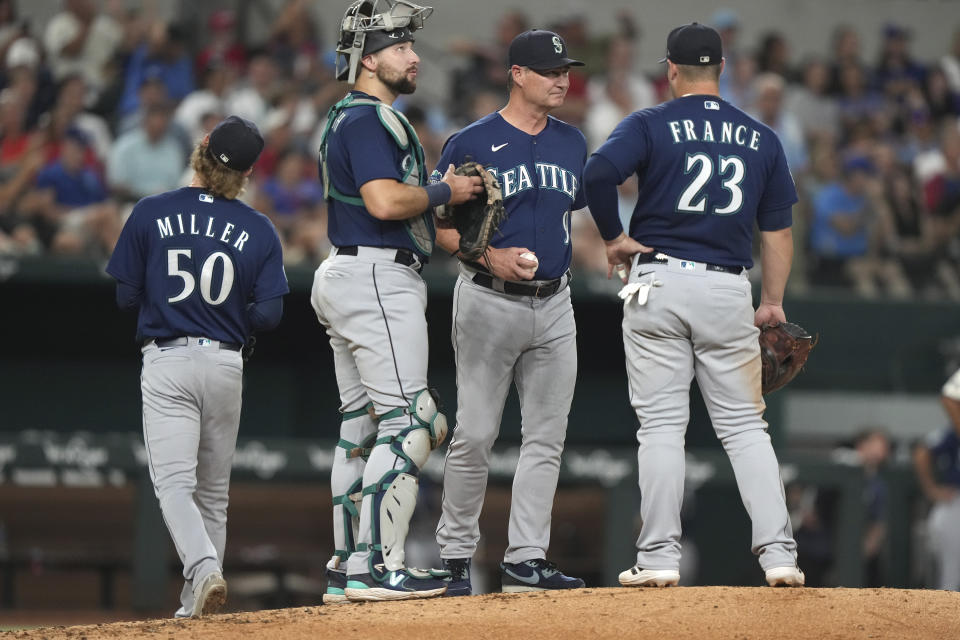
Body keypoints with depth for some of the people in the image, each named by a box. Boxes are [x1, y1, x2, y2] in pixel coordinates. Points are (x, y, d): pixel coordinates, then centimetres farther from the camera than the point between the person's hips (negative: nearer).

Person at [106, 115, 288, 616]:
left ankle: (203, 569, -31)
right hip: (225, 364, 2)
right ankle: (197, 599, 16)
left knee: (174, 482, -8)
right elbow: (268, 315, -3)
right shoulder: (259, 230, 0)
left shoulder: (151, 214, -4)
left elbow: (127, 297, -1)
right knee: (212, 489, 14)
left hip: (167, 363, -2)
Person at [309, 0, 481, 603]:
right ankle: (379, 566, -18)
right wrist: (446, 192, -9)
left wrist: (439, 189, 11)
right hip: (378, 278, -11)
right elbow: (385, 201, -24)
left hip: (346, 278, 11)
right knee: (407, 423, -13)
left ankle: (347, 569, 13)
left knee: (362, 426, 11)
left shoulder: (354, 117, 21)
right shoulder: (369, 118, -12)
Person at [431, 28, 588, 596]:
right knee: (475, 435, -3)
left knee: (546, 437, 2)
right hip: (489, 304, -5)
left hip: (554, 304, 5)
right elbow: (439, 225, -3)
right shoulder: (472, 143, -5)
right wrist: (491, 256, -17)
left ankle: (526, 559, 5)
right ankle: (455, 555, 8)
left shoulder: (572, 143, 11)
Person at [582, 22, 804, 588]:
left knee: (662, 425, 1)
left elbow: (598, 173, -19)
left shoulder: (650, 126, -1)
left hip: (658, 282, -2)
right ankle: (779, 553, -1)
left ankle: (661, 557, -2)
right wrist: (773, 302, 16)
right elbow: (778, 228, 10)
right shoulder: (761, 138, 9)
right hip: (729, 289, 2)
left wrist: (614, 236, -5)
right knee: (745, 424, 7)